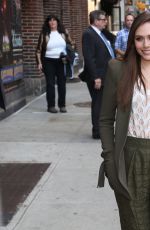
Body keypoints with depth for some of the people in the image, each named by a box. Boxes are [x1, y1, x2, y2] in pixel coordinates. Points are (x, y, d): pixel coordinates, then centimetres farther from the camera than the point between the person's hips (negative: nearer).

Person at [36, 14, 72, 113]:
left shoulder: (63, 33, 9)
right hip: (49, 61, -2)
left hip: (62, 61, 2)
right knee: (50, 83, -2)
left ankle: (62, 105, 11)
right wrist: (39, 62, -6)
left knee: (62, 83, 4)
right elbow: (39, 49, 2)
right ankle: (51, 106, 3)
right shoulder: (44, 35, 2)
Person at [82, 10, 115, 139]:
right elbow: (89, 58, -20)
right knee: (98, 103, -2)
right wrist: (96, 77, -23)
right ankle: (97, 132, 6)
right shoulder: (88, 34, -14)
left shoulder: (100, 34, 16)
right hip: (98, 77, -9)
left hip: (106, 76, 9)